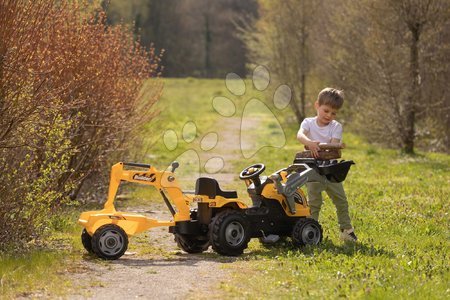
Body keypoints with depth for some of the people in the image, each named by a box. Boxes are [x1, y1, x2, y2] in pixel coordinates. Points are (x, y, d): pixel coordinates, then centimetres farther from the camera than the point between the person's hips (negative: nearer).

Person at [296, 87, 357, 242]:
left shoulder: (336, 126, 1)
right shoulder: (308, 122, -1)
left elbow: (334, 144, -15)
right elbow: (300, 135, -23)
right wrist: (309, 143, -45)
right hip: (313, 169, -2)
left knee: (341, 200, 5)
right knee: (314, 202, -4)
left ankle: (346, 230, 17)